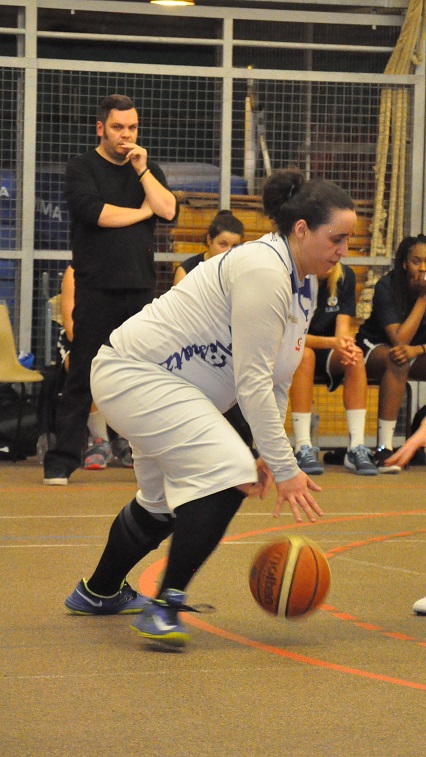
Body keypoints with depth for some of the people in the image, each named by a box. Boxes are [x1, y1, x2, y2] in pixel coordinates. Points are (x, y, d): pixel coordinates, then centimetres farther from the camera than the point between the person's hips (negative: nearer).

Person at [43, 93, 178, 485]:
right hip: (97, 289, -4)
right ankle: (62, 460, -2)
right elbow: (95, 212, -13)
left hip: (141, 290, 4)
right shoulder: (82, 169, 3)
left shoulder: (149, 170, 16)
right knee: (83, 377, -4)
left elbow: (169, 210, 1)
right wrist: (142, 212, -2)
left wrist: (142, 171, -6)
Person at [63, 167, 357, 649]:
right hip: (135, 372, -11)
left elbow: (276, 380, 12)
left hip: (163, 381, 11)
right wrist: (284, 467, -23)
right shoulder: (263, 271, -25)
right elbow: (252, 380, -26)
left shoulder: (303, 284, 7)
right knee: (227, 474, -25)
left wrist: (268, 455, 4)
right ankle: (164, 607, -19)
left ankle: (98, 593, 48)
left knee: (164, 501, 25)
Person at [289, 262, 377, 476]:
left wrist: (345, 344, -33)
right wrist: (333, 343, -37)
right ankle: (303, 448, -38)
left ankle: (357, 447, -31)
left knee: (356, 356, -28)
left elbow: (342, 327, -8)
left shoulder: (345, 276, -5)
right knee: (305, 354, -37)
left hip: (327, 354, 4)